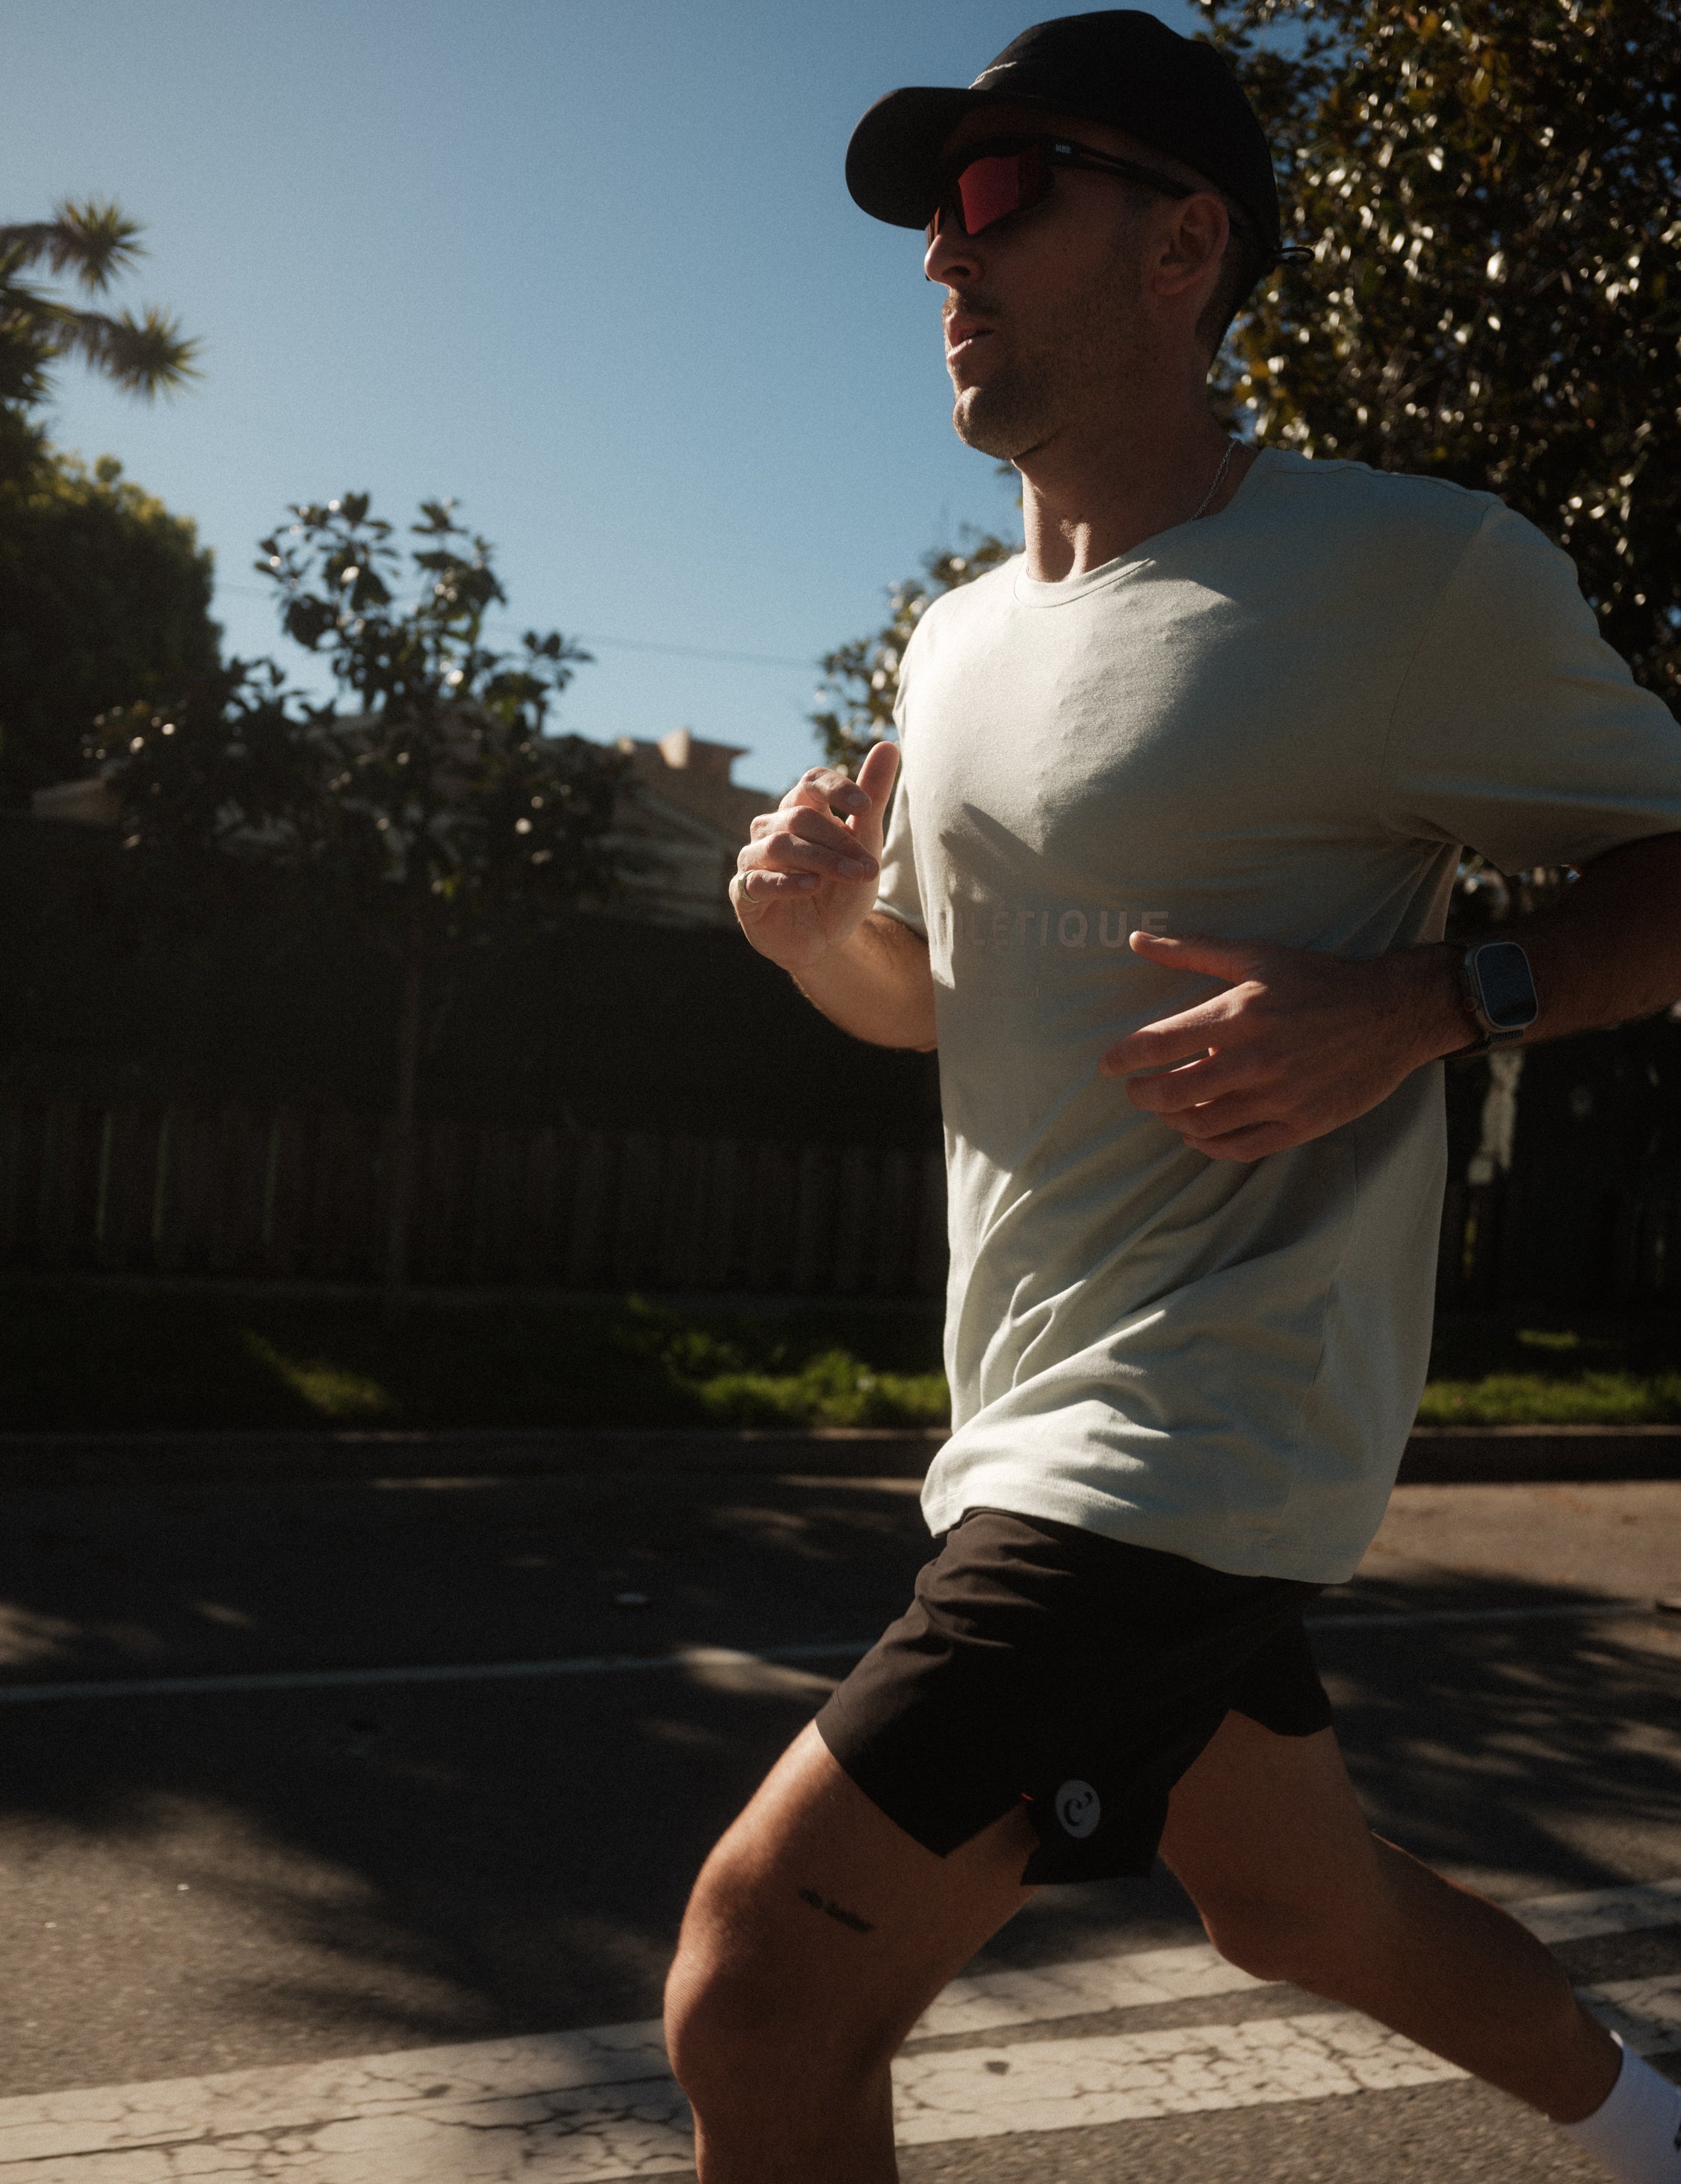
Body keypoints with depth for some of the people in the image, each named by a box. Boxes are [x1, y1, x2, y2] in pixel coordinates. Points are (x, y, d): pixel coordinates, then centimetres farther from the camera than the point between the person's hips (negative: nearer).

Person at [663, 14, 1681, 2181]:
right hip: (1045, 1416, 8)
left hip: (1198, 1420, -8)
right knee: (1300, 1901, 25)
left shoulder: (1411, 571, -11)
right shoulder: (961, 640, 12)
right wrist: (818, 924, 0)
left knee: (759, 1983, -15)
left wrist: (1423, 1004, -22)